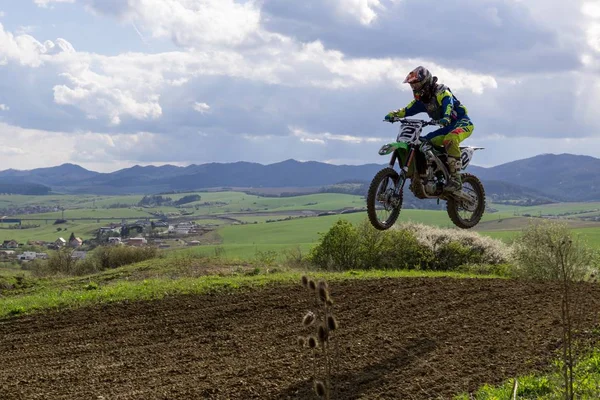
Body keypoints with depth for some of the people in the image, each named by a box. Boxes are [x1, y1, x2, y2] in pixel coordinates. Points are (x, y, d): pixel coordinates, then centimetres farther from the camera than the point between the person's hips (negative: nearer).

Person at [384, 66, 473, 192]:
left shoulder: (442, 92, -18)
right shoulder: (422, 99, 9)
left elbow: (448, 104, -37)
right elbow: (407, 109, 2)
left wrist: (446, 118, -58)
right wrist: (393, 114, -17)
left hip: (463, 123, -9)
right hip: (447, 128, 9)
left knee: (450, 140, -37)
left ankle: (456, 179, -41)